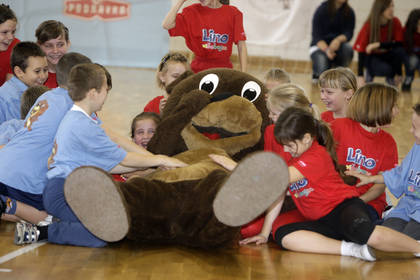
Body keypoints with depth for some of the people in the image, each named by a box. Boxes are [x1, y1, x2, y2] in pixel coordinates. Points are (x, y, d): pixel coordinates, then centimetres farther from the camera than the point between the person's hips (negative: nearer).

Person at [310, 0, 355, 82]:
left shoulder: (349, 12, -3)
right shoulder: (322, 10, -10)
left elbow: (349, 33, -10)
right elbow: (316, 35, -14)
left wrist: (339, 39, -34)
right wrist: (326, 50, -32)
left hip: (337, 45, 3)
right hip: (320, 46, -3)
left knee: (348, 48, -32)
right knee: (322, 71, -30)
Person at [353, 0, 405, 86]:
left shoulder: (395, 22, -15)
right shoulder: (368, 26, -20)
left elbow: (399, 44, -17)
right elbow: (361, 51, -21)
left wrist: (378, 44, -31)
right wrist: (360, 76, -28)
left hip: (388, 55, 3)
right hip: (372, 56, -3)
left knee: (399, 51, -30)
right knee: (386, 69, -33)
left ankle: (391, 78, -3)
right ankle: (369, 73, 2)